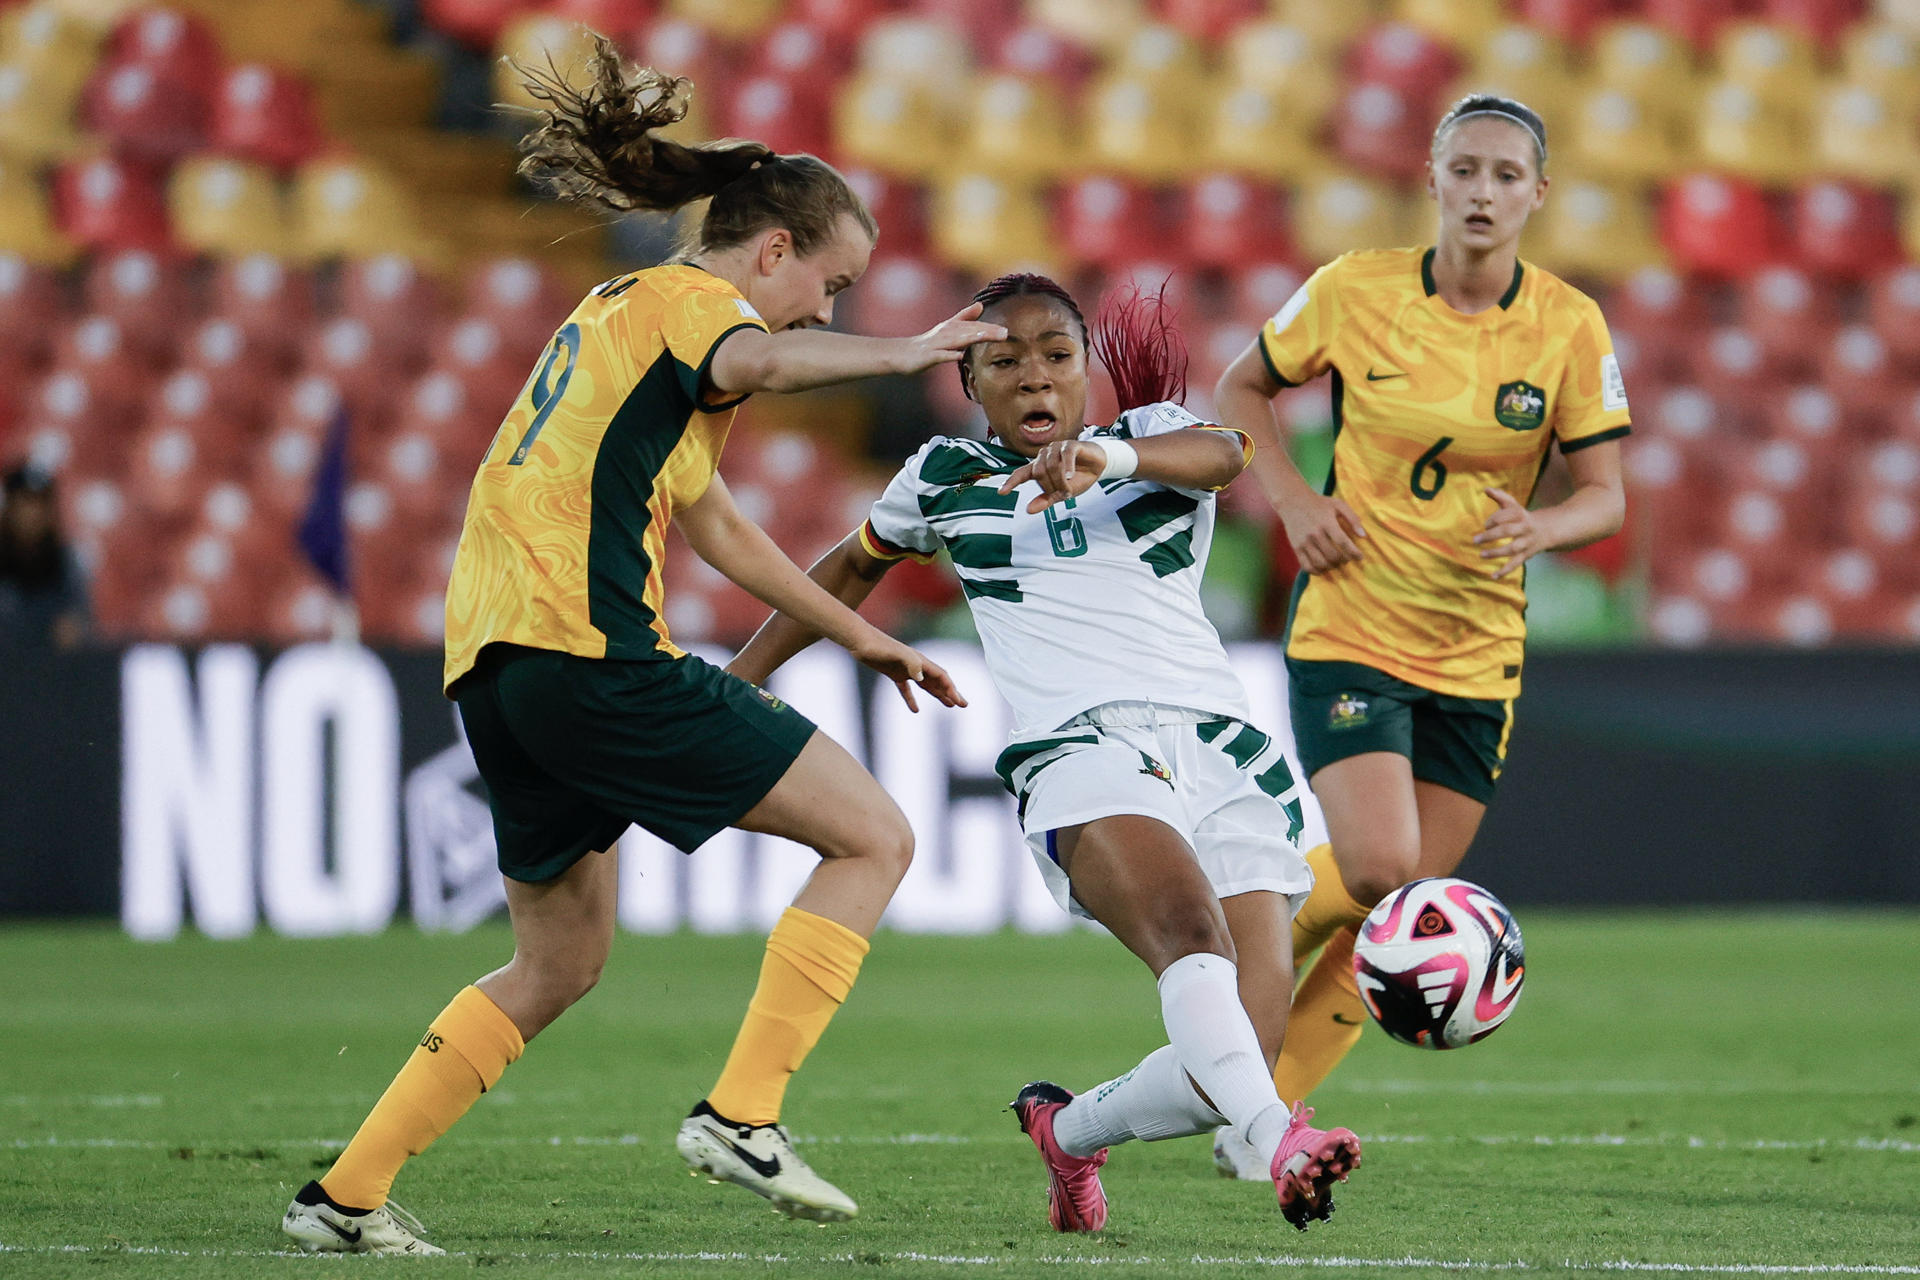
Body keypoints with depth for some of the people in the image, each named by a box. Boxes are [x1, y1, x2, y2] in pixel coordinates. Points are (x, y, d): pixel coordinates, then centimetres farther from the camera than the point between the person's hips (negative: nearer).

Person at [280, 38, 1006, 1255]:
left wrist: (862, 635, 40)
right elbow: (753, 362, -29)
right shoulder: (690, 304, -1)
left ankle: (345, 1195, 18)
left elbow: (713, 521, 38)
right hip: (592, 647, -10)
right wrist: (897, 353, -29)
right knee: (875, 837, -5)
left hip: (494, 660, 10)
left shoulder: (624, 310, 29)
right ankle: (740, 1113, -12)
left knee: (560, 963, 21)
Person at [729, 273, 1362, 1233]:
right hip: (1081, 751, -2)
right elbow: (852, 568, 38)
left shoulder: (1152, 432, 16)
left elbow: (1217, 456, -10)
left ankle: (1068, 1130, 19)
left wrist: (1114, 457, -31)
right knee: (1192, 932, -36)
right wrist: (740, 678, 39)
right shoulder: (945, 477, 19)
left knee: (1235, 1066, -11)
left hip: (1225, 750, 2)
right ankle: (1280, 1143, -58)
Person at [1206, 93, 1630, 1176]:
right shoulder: (1355, 292, -7)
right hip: (1351, 633, -3)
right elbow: (1243, 389, 9)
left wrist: (1539, 529, -22)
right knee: (1378, 867, -21)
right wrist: (1294, 499, -7)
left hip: (1478, 657, 3)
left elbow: (1606, 494, 0)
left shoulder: (1571, 326, -4)